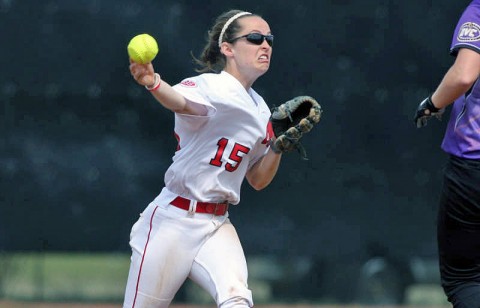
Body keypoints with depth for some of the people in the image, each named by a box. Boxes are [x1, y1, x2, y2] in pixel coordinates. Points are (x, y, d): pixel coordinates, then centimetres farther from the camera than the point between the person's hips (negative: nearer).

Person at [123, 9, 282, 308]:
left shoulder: (261, 110, 11)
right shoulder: (210, 87, -11)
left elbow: (258, 180, 19)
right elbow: (181, 102, -36)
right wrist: (153, 83, -59)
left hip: (217, 227, 5)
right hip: (173, 221, -5)